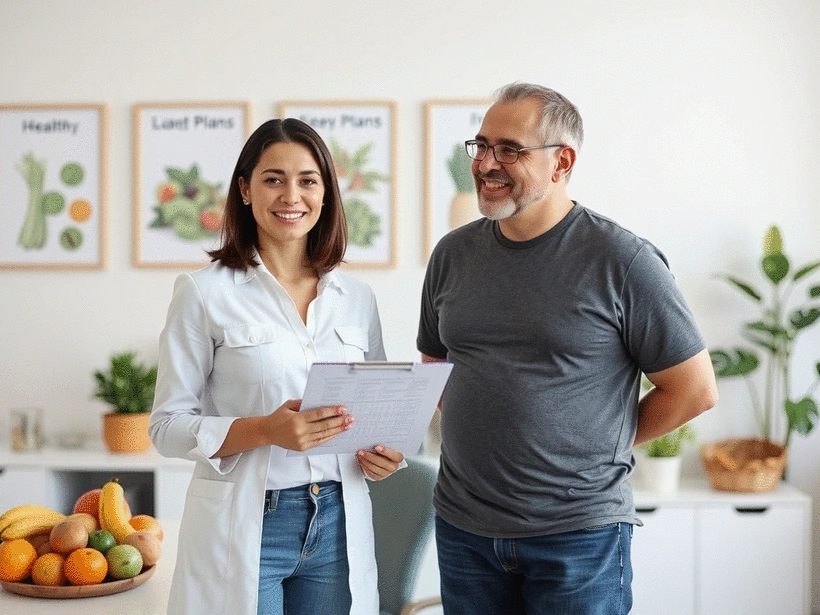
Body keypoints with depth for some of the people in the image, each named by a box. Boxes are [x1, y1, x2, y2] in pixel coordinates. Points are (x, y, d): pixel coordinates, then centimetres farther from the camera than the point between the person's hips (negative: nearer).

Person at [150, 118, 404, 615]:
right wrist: (265, 430, -21)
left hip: (337, 526, 4)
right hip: (243, 528, -4)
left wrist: (384, 453, -4)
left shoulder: (357, 299, 8)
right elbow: (167, 425, -6)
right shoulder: (205, 292, -5)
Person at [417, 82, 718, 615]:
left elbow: (695, 390, -6)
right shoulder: (452, 254, 6)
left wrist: (596, 448, -1)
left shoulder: (623, 261, -10)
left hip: (580, 535, -4)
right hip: (463, 528, 5)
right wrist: (483, 435, 6)